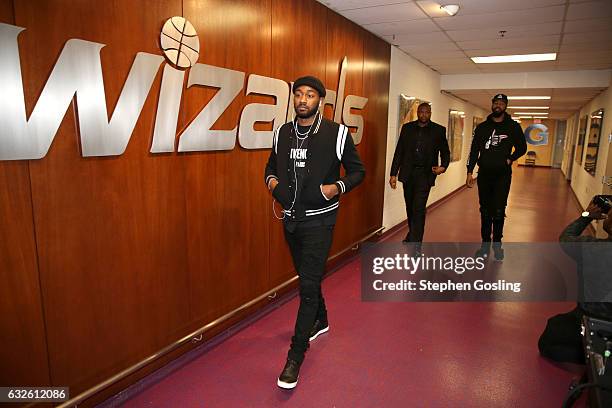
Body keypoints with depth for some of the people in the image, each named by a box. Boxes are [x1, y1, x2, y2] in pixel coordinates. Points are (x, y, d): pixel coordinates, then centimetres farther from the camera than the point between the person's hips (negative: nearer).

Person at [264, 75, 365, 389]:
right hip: (290, 218, 5)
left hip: (318, 220, -5)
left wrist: (338, 187, -18)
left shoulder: (337, 134, -8)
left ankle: (295, 357, 6)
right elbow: (272, 164, 20)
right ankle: (320, 321, 46)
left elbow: (357, 170, 1)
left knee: (308, 285, -6)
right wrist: (271, 179, -2)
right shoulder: (281, 133, 5)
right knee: (307, 276, 21)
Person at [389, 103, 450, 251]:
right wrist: (393, 174, 1)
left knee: (419, 208, -10)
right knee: (410, 207, 14)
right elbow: (399, 152, 6)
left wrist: (443, 166, -11)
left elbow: (445, 152, 10)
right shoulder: (407, 128, 7)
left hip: (425, 174, -3)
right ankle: (412, 233, 36)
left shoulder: (439, 130, 2)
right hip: (408, 173, 3)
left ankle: (416, 244, -5)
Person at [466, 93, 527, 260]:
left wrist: (510, 159, -2)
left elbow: (522, 147, 12)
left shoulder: (513, 127, 2)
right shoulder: (482, 127, 6)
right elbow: (474, 150, 5)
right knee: (485, 211, 8)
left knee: (499, 211, -2)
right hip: (484, 174, 2)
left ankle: (497, 244, 12)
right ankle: (485, 243, 18)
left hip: (502, 176, -2)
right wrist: (470, 172, -1)